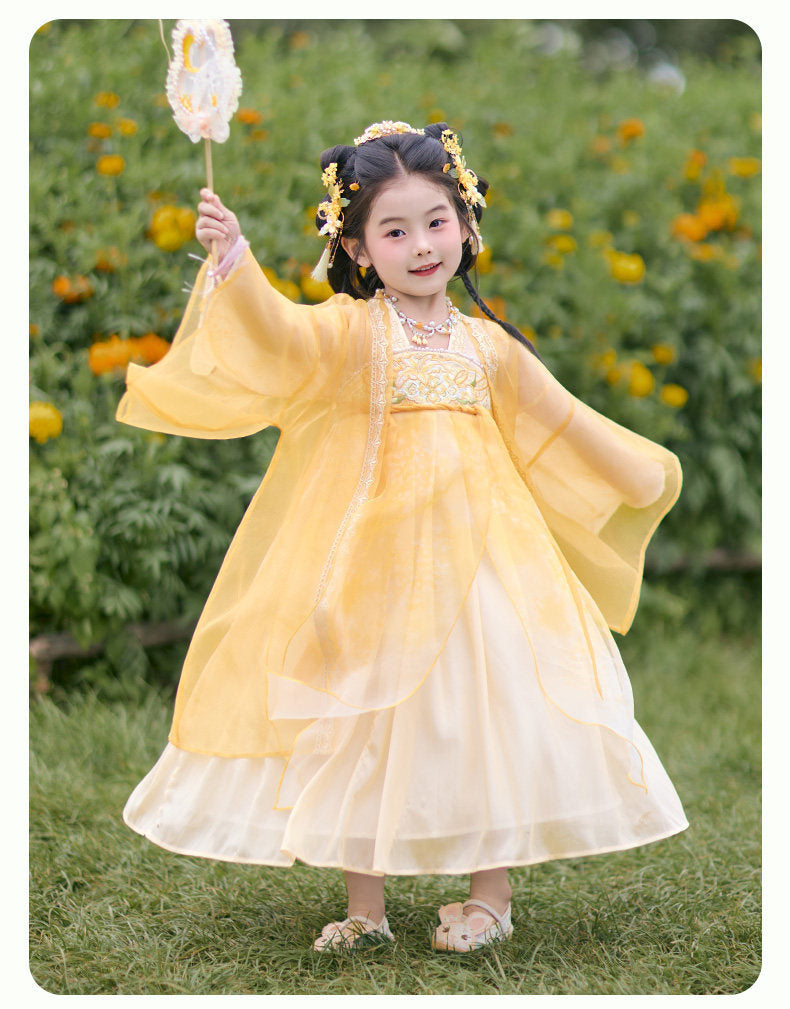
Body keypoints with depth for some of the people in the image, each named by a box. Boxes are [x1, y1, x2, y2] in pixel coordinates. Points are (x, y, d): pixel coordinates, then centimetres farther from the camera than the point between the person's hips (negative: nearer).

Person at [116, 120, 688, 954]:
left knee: (489, 704, 0)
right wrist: (233, 260, -39)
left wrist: (640, 472, 25)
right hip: (371, 557, -2)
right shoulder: (348, 330, -2)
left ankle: (491, 893, 17)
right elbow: (276, 333, -23)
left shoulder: (487, 344, 10)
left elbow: (560, 425, 21)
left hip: (476, 551, 2)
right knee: (364, 716, 4)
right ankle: (365, 906, 17)